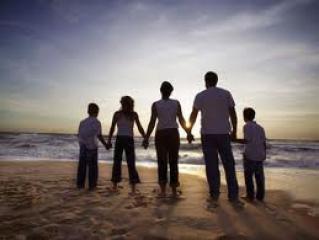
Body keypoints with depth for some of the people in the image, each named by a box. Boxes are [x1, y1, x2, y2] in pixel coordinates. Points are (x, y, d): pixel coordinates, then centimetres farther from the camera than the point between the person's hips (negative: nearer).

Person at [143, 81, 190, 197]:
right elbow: (181, 120, -1)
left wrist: (146, 138, -3)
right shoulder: (176, 103, 1)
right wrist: (187, 131, 14)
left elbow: (152, 122, -7)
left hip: (160, 134, -1)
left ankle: (163, 191, 2)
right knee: (173, 162, 7)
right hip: (173, 134, 1)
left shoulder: (156, 104, -2)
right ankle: (174, 191, 9)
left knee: (162, 163, 5)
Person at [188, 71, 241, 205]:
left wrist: (189, 132, 8)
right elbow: (233, 113, 2)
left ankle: (214, 195, 8)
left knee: (211, 165, 4)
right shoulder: (226, 94, 4)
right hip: (223, 134, 1)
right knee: (229, 165, 8)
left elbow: (193, 115, -1)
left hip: (207, 134, 0)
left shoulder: (200, 96, 1)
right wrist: (234, 131, 11)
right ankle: (233, 195, 9)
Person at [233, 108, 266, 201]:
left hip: (250, 155, -6)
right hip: (260, 155, 6)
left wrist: (234, 140, -12)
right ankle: (260, 196, 18)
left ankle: (250, 196, 8)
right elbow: (264, 142, 11)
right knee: (259, 176, 11)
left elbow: (247, 140, -18)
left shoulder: (247, 126, -8)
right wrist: (264, 154, 20)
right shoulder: (260, 127, 12)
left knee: (248, 176, 4)